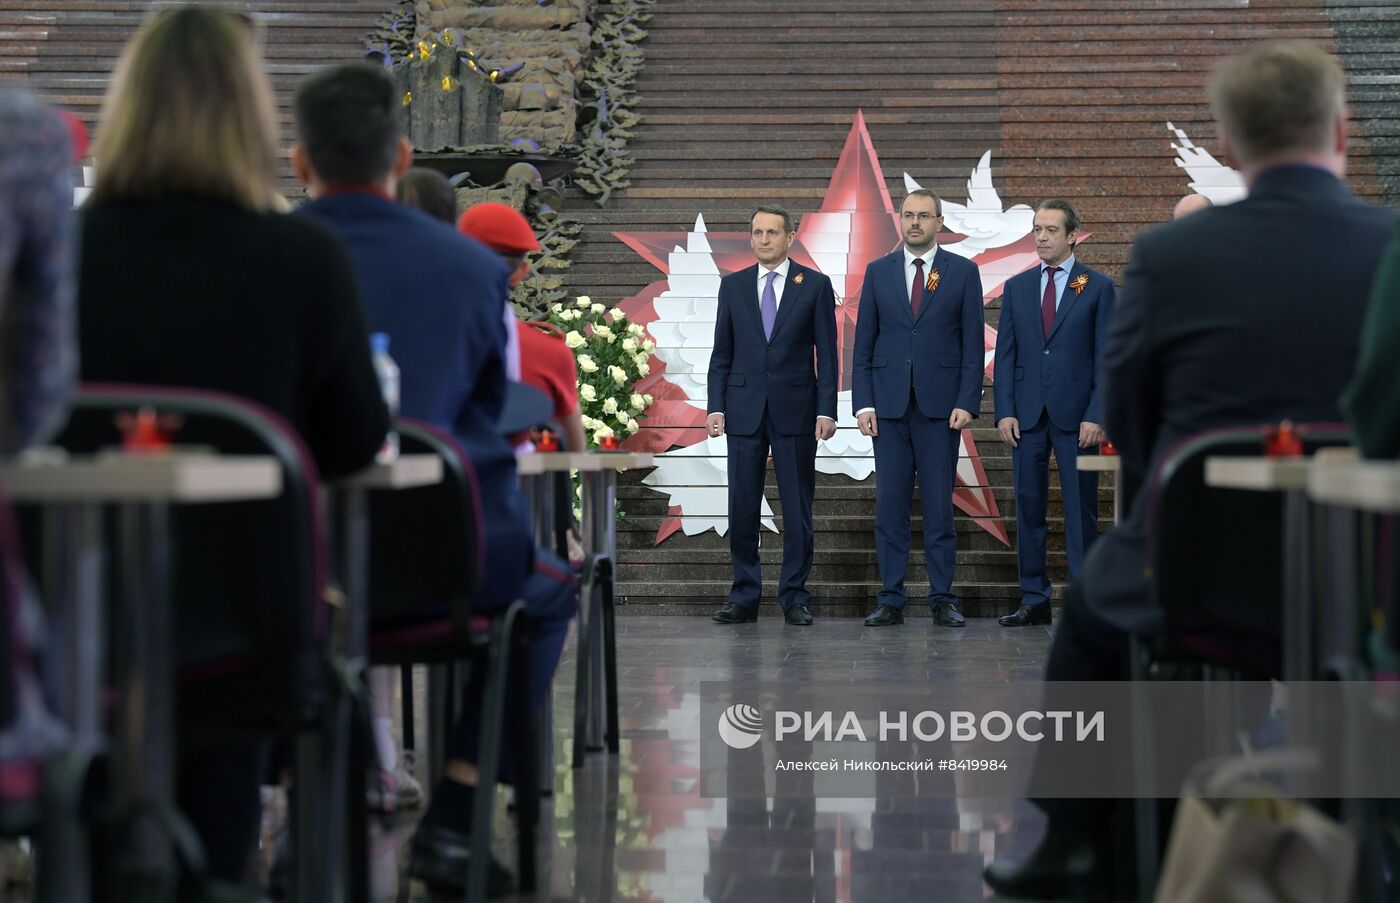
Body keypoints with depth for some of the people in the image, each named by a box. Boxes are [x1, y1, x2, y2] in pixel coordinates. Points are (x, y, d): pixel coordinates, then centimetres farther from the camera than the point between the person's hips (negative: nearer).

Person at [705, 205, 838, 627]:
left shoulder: (815, 285, 3)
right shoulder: (733, 285, 9)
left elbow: (826, 353, 1)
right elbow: (722, 353, 9)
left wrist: (826, 410, -7)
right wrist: (715, 407, 0)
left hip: (795, 409, -2)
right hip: (744, 410, 2)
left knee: (797, 509, 1)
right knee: (742, 508, 3)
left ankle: (794, 597, 9)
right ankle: (744, 597, 10)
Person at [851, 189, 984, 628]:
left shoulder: (963, 272, 5)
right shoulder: (878, 272, 9)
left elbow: (973, 343, 2)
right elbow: (863, 343, 8)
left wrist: (967, 402, -7)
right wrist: (862, 403, -1)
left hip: (940, 405, -2)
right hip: (889, 405, 2)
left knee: (939, 505, 0)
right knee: (890, 506, 2)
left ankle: (942, 600, 6)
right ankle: (891, 600, 7)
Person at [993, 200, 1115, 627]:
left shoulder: (1098, 286, 3)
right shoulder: (1017, 287, 12)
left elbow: (1106, 355, -1)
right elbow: (1005, 353, 10)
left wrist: (1096, 415, -10)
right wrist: (1005, 411, -1)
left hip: (1076, 414, -3)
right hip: (1027, 414, 3)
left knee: (1081, 510, 0)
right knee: (1028, 509, 4)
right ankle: (1034, 600, 10)